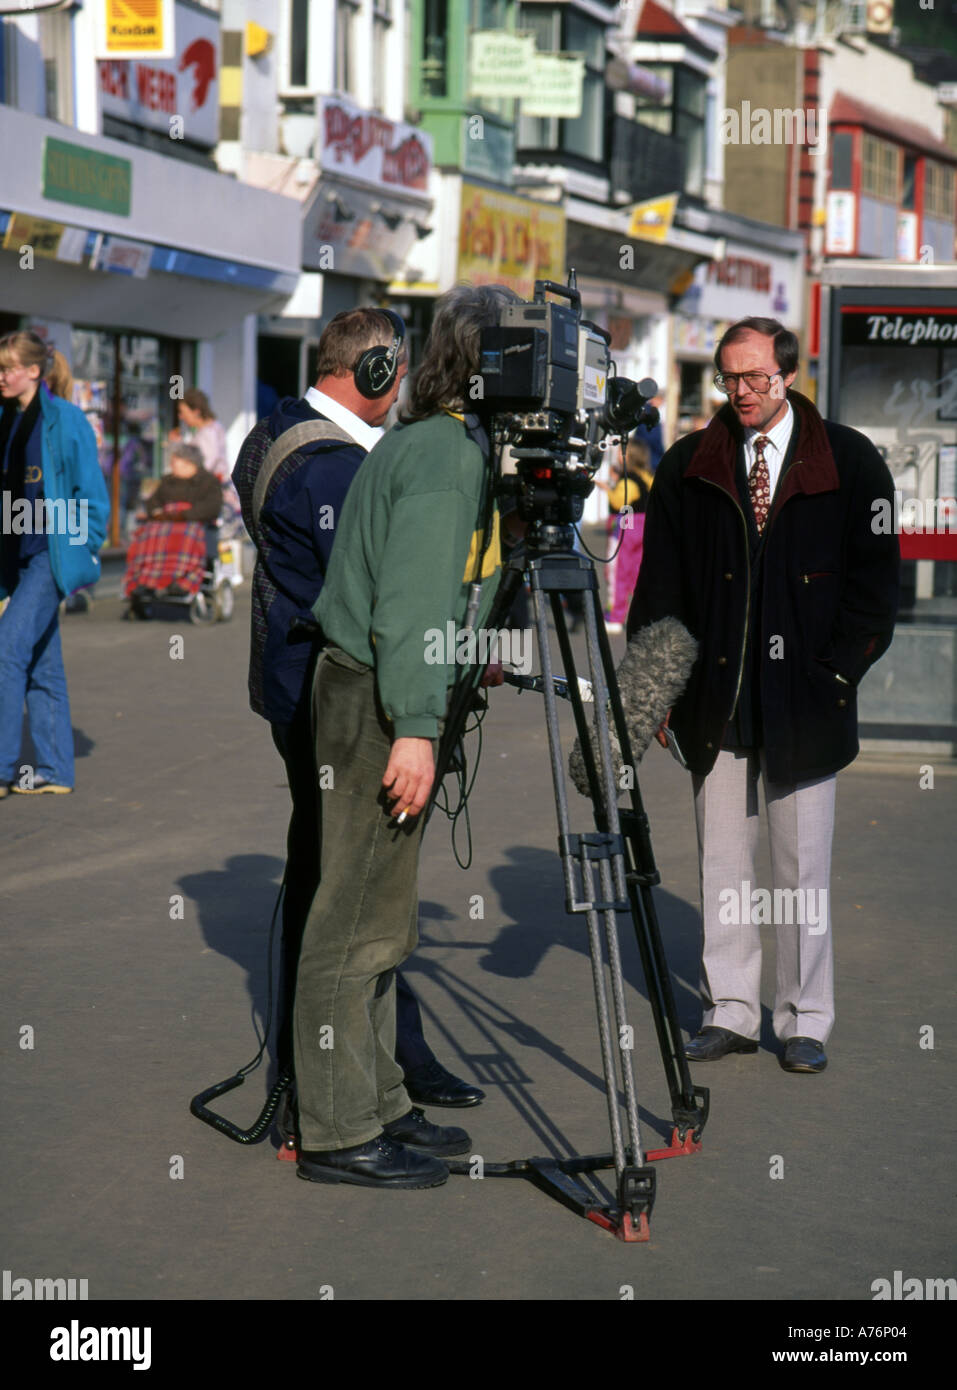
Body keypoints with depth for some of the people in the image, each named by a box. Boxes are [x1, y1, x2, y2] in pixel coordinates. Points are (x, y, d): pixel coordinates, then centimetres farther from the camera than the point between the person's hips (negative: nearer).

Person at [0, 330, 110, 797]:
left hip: (53, 554, -8)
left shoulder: (65, 420, -8)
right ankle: (54, 771, 16)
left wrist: (83, 552, -10)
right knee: (40, 661, 10)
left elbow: (91, 493, -7)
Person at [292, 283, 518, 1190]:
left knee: (381, 919, 16)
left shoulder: (443, 443, 15)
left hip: (378, 696, 11)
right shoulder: (445, 453, -15)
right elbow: (411, 604, -22)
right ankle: (339, 1134, 2)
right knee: (358, 921, -4)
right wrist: (414, 727, -24)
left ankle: (377, 1107, 25)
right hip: (378, 705, -11)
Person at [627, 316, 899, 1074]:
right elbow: (660, 584, 10)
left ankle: (805, 1020, 13)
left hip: (804, 698, -2)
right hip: (716, 698, 2)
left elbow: (875, 578, 3)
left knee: (802, 866, 4)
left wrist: (837, 671, -5)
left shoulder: (850, 463, 2)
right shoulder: (688, 467, 7)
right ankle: (731, 1011, 15)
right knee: (721, 862, 6)